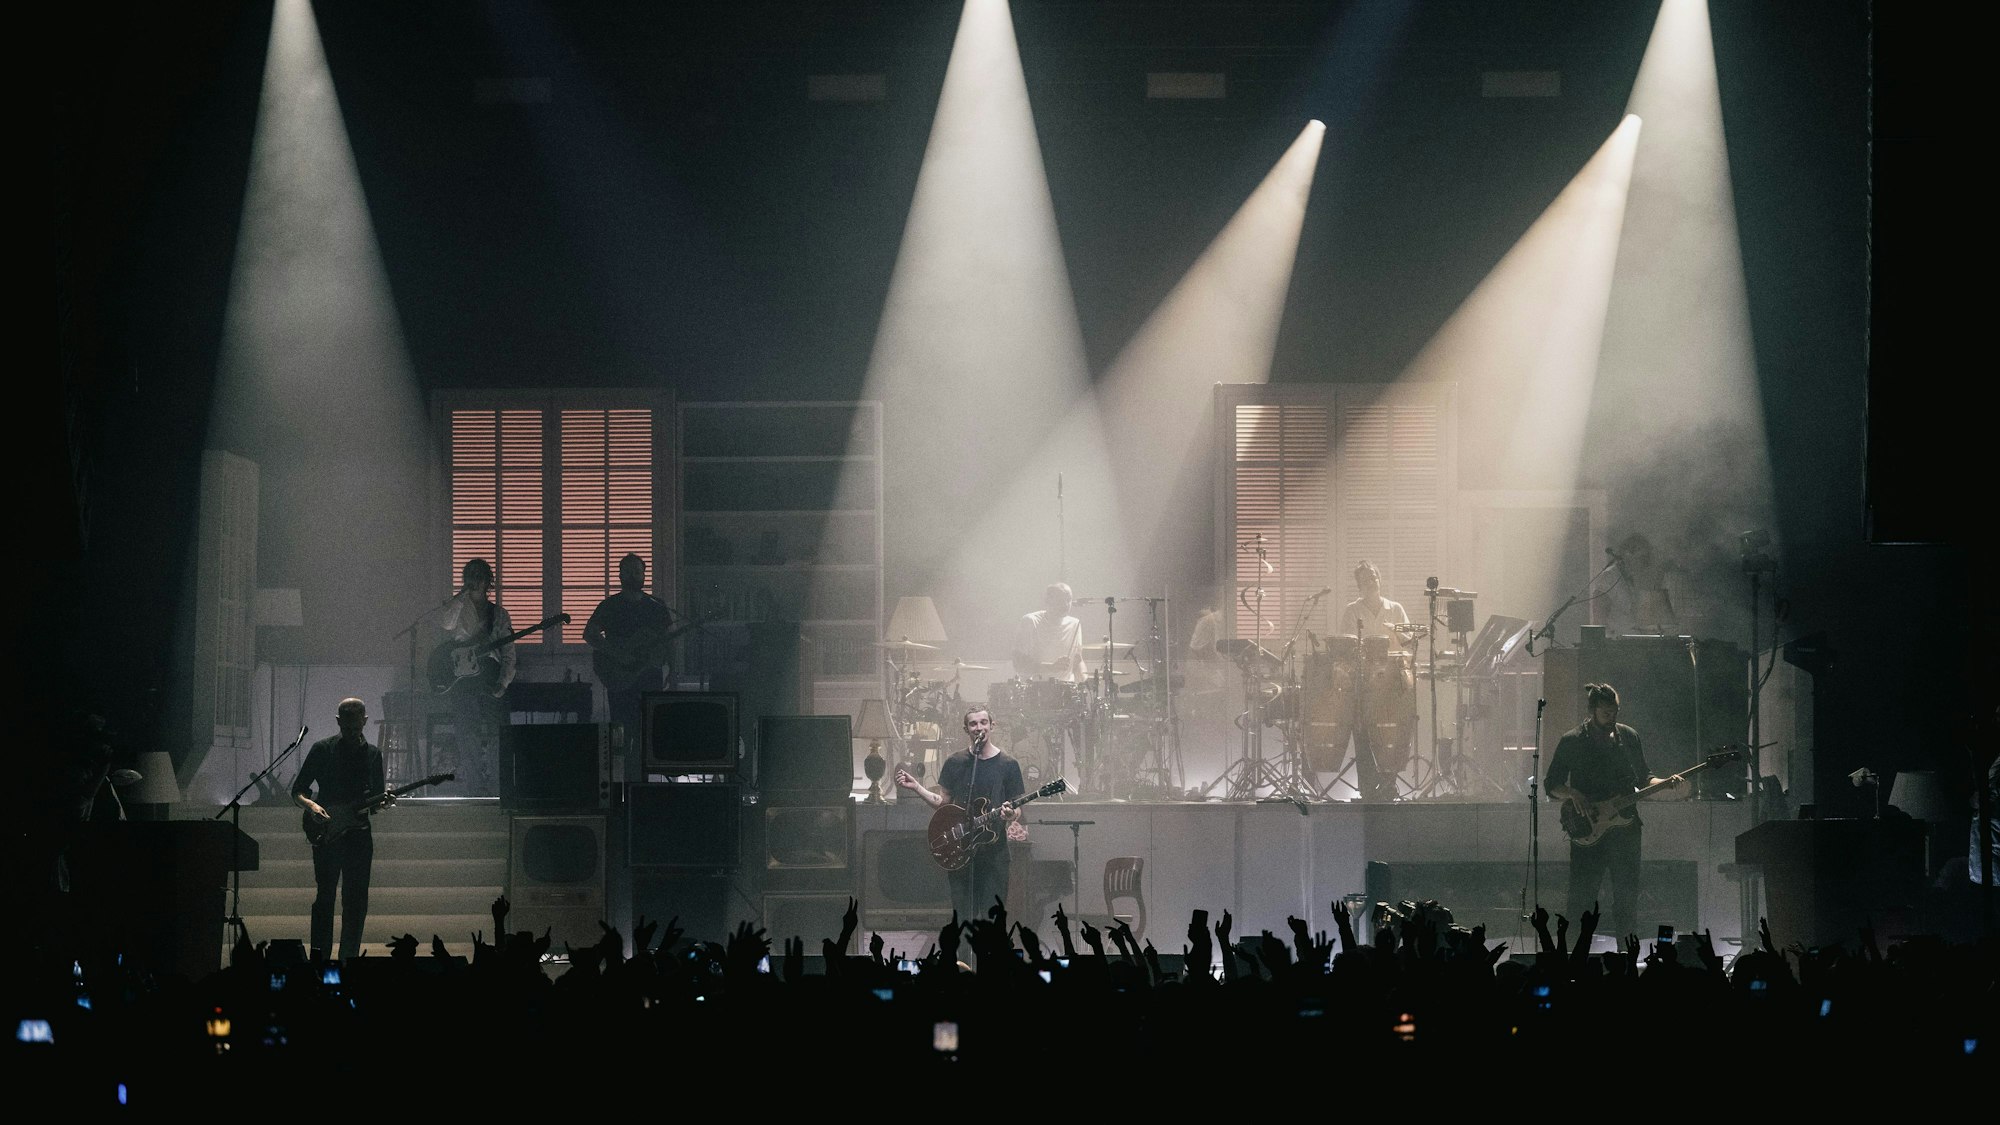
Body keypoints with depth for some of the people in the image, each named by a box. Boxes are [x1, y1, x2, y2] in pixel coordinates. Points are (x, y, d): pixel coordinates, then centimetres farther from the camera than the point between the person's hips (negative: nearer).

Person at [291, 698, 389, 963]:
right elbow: (297, 791, 3)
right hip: (326, 832, -3)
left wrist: (384, 800, -7)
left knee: (356, 901, 2)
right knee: (325, 896, -7)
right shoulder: (323, 749, 2)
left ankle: (349, 959, 7)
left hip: (359, 833, 3)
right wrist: (311, 806, -17)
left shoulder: (373, 754, 12)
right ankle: (319, 958, -7)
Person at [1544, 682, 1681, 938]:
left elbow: (1642, 778, 17)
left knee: (1627, 896, 3)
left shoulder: (1629, 737, 10)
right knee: (1582, 898, -4)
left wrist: (1664, 783, -2)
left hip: (1624, 828, 3)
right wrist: (1571, 794, -16)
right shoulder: (1571, 742, 0)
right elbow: (1552, 786, 3)